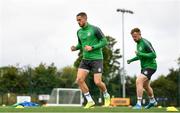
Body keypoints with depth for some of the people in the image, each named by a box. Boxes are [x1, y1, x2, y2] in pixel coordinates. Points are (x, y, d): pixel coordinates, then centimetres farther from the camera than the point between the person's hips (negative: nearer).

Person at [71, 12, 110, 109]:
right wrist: (75, 48, 0)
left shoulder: (95, 29, -10)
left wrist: (92, 47, -19)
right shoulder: (79, 32, 9)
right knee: (79, 80, -10)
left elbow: (104, 41, -9)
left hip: (96, 58, -6)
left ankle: (106, 96, 22)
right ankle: (90, 101, 3)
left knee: (97, 82, -10)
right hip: (85, 59, 6)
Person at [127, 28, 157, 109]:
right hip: (144, 67, 10)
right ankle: (152, 101, 46)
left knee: (138, 81, -24)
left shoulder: (145, 43, -18)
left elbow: (154, 55, -23)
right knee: (145, 86, 22)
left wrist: (140, 54, -26)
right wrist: (132, 60, 16)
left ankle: (139, 104, -23)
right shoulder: (138, 43, 11)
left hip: (150, 66, -10)